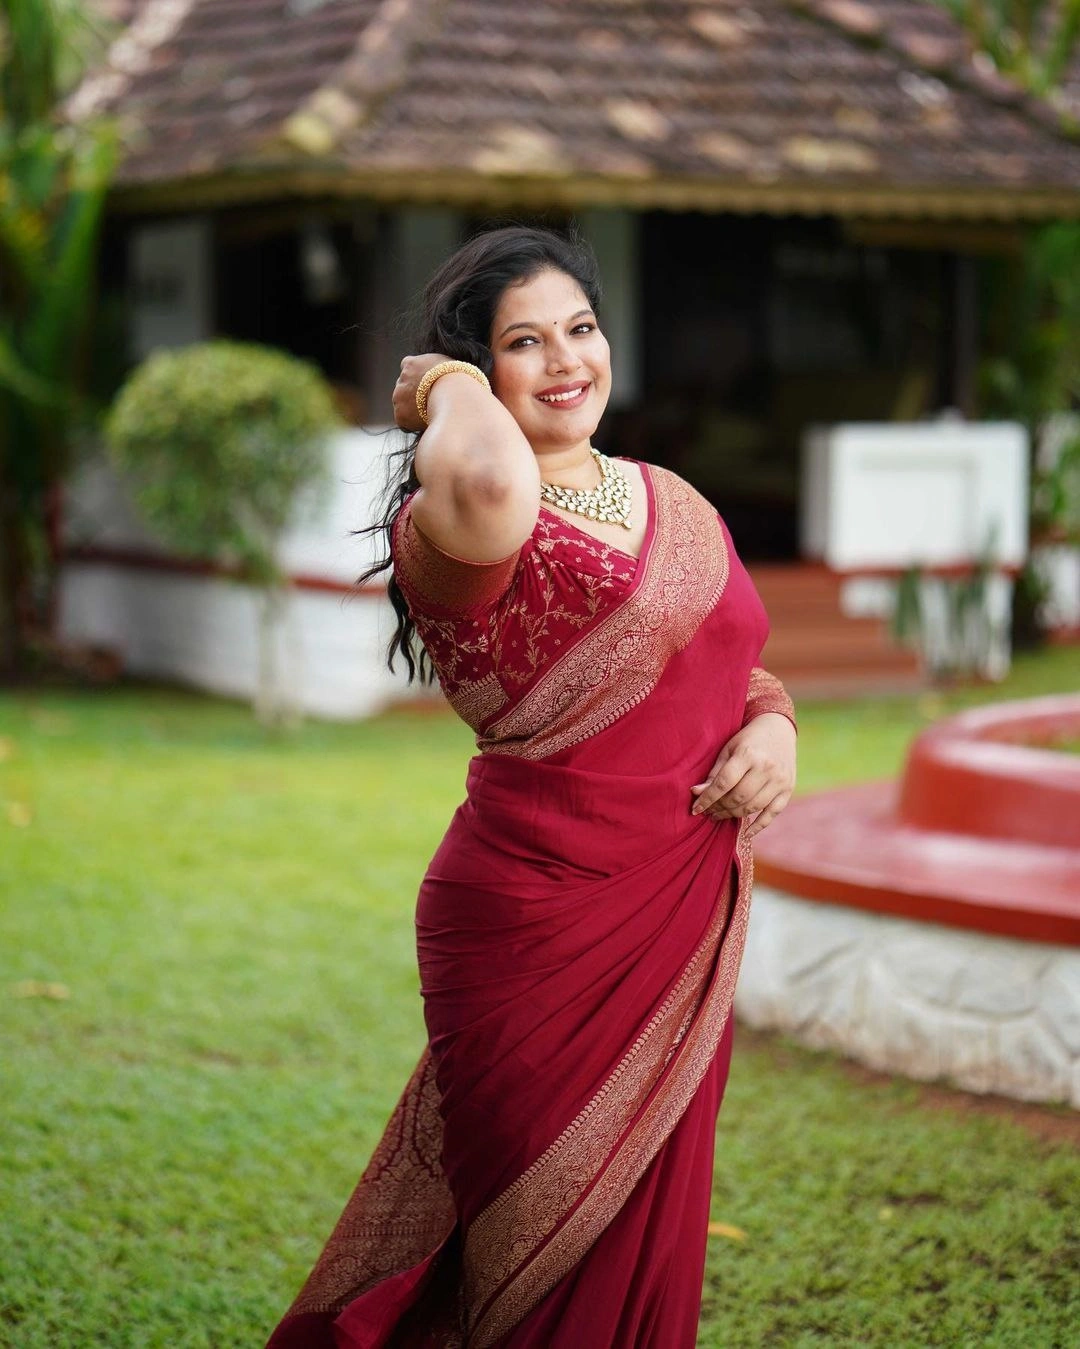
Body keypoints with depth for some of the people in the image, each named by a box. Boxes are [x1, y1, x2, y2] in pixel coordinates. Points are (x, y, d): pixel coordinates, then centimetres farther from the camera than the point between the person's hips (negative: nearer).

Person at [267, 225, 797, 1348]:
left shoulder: (672, 502, 9)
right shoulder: (450, 527, -16)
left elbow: (738, 665, 20)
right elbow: (492, 487, -42)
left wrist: (773, 728, -4)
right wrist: (444, 384, -20)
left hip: (684, 918, 7)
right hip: (541, 924, -7)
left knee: (651, 1232, 19)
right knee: (558, 1253, 6)